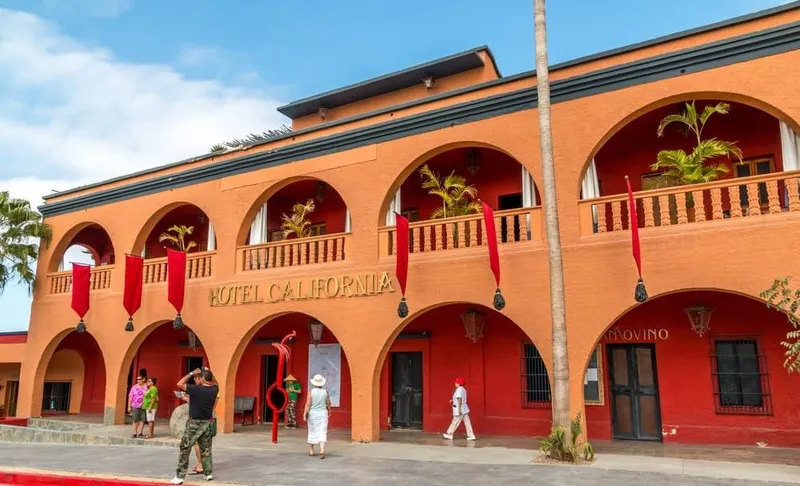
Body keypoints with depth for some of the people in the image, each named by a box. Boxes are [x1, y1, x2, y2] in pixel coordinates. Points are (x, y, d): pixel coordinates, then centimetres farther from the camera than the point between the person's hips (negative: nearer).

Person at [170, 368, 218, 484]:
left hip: (194, 423, -5)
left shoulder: (196, 389, -18)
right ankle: (207, 474, 21)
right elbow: (215, 384, 23)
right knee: (206, 449, 15)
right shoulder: (214, 390, -3)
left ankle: (180, 477, 3)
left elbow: (180, 384, -10)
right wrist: (209, 373, 15)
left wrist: (192, 373, -4)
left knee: (185, 450, 3)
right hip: (208, 423, 5)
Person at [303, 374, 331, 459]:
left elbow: (308, 404, -14)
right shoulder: (325, 392, -4)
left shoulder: (311, 392, -11)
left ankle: (311, 451, 26)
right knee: (322, 433, -1)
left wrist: (304, 414, -9)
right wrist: (329, 411, 22)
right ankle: (322, 450, -19)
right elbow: (328, 403, 6)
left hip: (312, 414, -1)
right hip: (323, 414, 1)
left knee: (312, 432, 15)